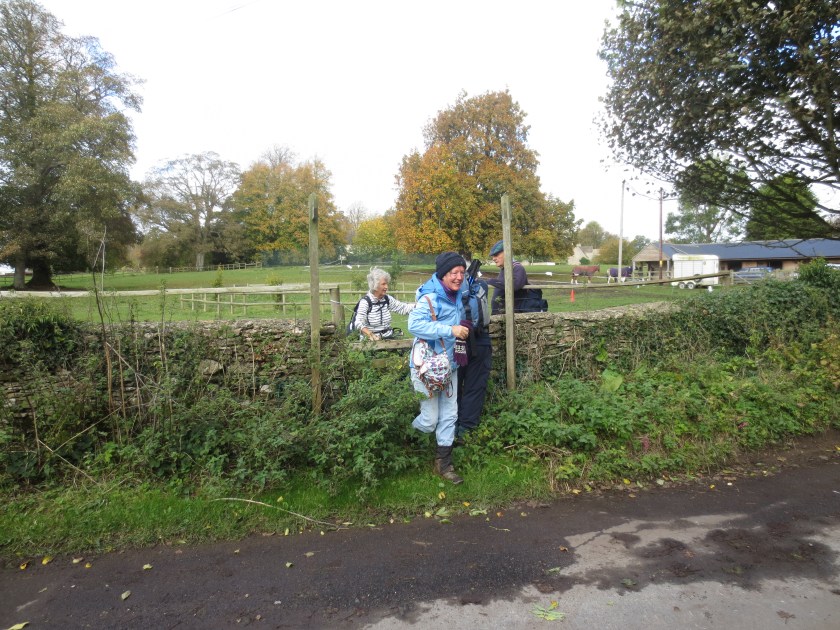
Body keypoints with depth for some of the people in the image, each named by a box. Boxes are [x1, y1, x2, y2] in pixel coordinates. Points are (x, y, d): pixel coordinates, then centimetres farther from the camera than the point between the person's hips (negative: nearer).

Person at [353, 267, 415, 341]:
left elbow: (403, 308, 6)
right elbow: (358, 323, -17)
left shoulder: (387, 299, 9)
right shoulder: (365, 302, -8)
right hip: (371, 340, -4)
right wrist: (370, 334, -33)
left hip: (388, 338, 5)